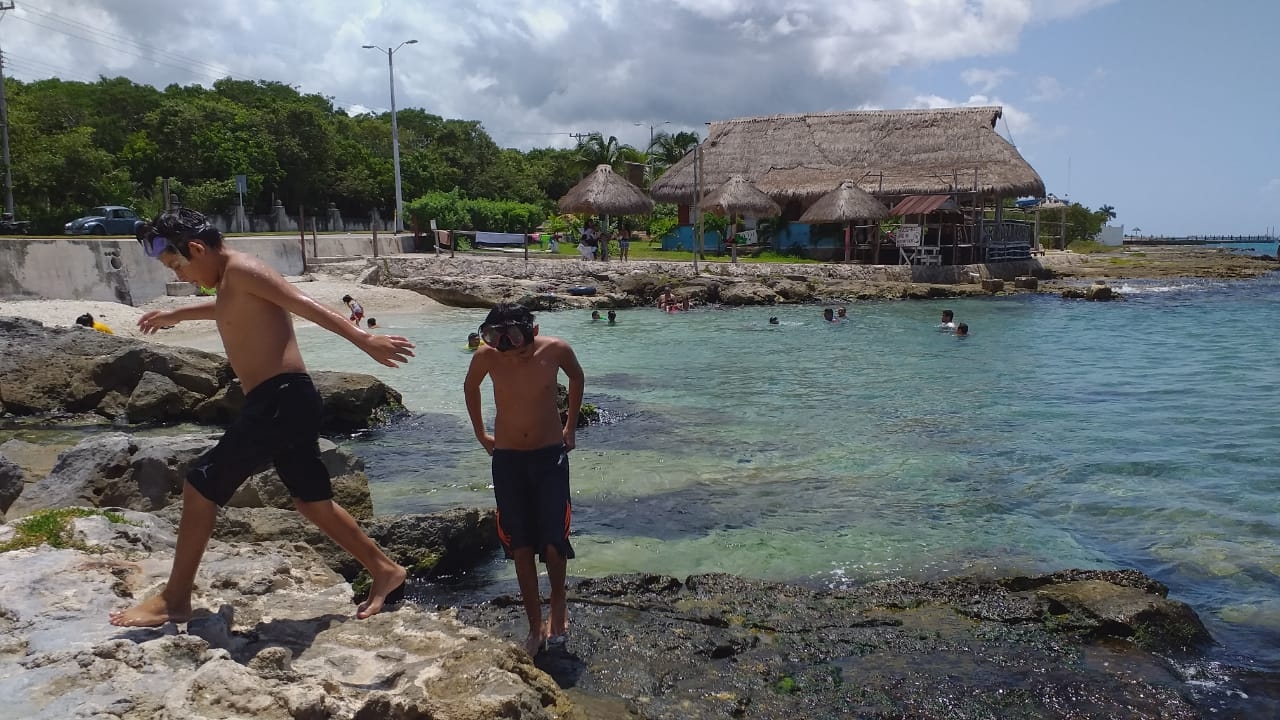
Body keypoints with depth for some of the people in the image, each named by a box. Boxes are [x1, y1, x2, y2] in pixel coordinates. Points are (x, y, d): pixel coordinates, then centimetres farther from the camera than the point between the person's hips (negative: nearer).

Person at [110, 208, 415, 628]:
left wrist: (363, 340, -28)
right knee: (312, 501, 14)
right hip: (284, 402, 10)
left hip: (279, 400, -10)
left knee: (201, 485, -4)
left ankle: (174, 601, 6)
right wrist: (176, 315, 62)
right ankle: (385, 571, 21)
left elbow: (306, 306, -19)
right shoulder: (231, 283, 21)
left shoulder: (241, 269, -8)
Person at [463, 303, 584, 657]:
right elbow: (470, 387, 10)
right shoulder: (485, 356, -14)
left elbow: (577, 378, 8)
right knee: (521, 547, 4)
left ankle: (559, 604, 21)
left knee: (553, 541, -7)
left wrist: (570, 427, 10)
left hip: (550, 455, -1)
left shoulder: (556, 349, -16)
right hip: (507, 459, 1)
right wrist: (480, 433, 13)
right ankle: (535, 627, 16)